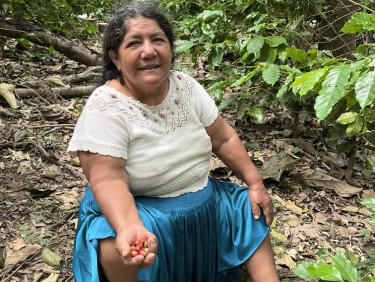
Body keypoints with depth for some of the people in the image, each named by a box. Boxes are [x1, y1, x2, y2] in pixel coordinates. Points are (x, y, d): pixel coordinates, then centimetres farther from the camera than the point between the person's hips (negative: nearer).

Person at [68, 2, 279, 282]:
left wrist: (256, 183, -1)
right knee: (118, 251, -33)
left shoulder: (185, 86, -4)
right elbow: (109, 179, -27)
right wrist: (129, 228, -45)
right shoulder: (105, 107, -21)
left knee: (253, 210, 4)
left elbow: (224, 138, 4)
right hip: (137, 209, -6)